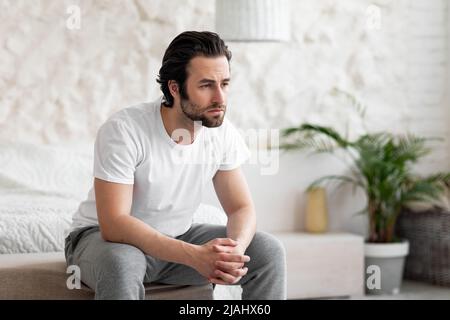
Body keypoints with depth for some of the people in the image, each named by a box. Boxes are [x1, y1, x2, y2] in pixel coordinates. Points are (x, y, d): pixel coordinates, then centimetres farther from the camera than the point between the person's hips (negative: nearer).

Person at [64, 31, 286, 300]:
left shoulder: (222, 132, -11)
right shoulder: (124, 130, -27)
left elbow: (241, 208, -4)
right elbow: (114, 223, -32)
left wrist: (235, 250, -29)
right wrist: (194, 255, -41)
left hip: (177, 237, 5)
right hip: (104, 237, -5)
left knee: (268, 251, -11)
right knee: (121, 263, -40)